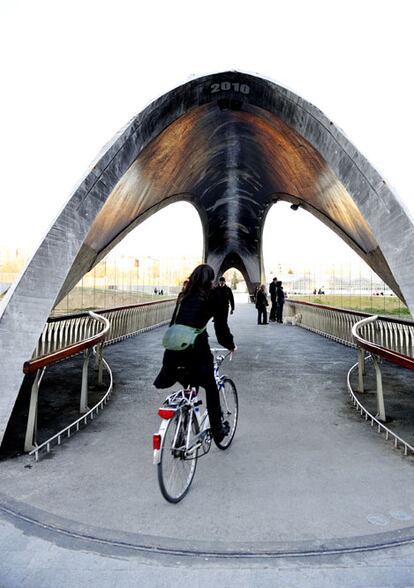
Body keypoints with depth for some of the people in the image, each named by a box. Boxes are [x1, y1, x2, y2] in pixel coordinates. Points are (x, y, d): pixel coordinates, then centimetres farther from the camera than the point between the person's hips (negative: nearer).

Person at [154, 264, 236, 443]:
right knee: (211, 388, 12)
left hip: (174, 347, 5)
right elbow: (221, 326, 7)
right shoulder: (211, 298, 3)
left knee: (188, 386, 22)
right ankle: (217, 430, 20)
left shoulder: (183, 297, 18)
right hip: (197, 348, -5)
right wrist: (231, 346, 22)